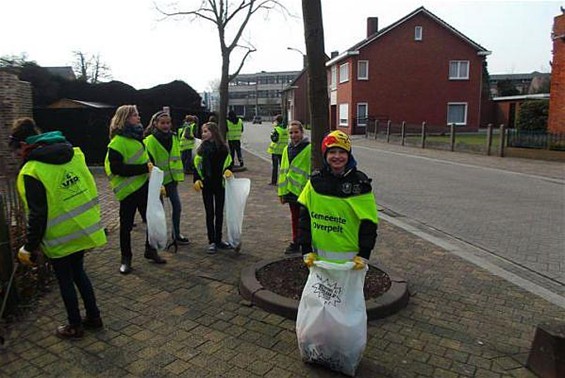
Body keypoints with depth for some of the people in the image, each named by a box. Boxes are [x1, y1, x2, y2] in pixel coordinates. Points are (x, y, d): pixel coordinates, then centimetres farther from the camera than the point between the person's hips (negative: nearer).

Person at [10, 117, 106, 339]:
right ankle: (93, 317, 32)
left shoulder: (31, 172, -18)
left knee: (65, 280, 13)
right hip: (84, 230, 6)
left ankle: (75, 326, 28)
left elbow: (37, 215, -18)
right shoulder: (74, 154, 0)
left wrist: (31, 248, -6)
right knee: (78, 272, 23)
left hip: (60, 238, -6)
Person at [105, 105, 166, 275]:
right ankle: (126, 259, 22)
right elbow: (117, 168, -23)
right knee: (126, 225, 7)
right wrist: (143, 168, -25)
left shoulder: (136, 137, 11)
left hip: (143, 186, 8)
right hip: (128, 190, -7)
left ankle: (150, 251, 30)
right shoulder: (118, 141, -16)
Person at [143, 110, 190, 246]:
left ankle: (176, 235, 23)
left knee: (177, 206, 8)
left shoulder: (173, 138, 4)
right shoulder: (150, 141, -15)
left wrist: (178, 176, 8)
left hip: (170, 178, 6)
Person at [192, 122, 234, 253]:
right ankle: (212, 242, 14)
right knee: (209, 213, 6)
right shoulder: (202, 148, -2)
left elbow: (228, 162, 5)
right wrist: (197, 179, -10)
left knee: (219, 213, 9)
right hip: (206, 184, 0)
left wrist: (228, 171, -15)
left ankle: (218, 240, 22)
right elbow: (197, 165, 1)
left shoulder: (223, 147, -4)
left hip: (220, 184, 0)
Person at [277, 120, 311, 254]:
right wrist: (282, 192, 11)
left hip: (304, 190, -6)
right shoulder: (287, 149, 10)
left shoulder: (309, 148, -11)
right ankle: (295, 243, 28)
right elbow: (283, 170, 13)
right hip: (291, 190, 6)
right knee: (294, 217, 16)